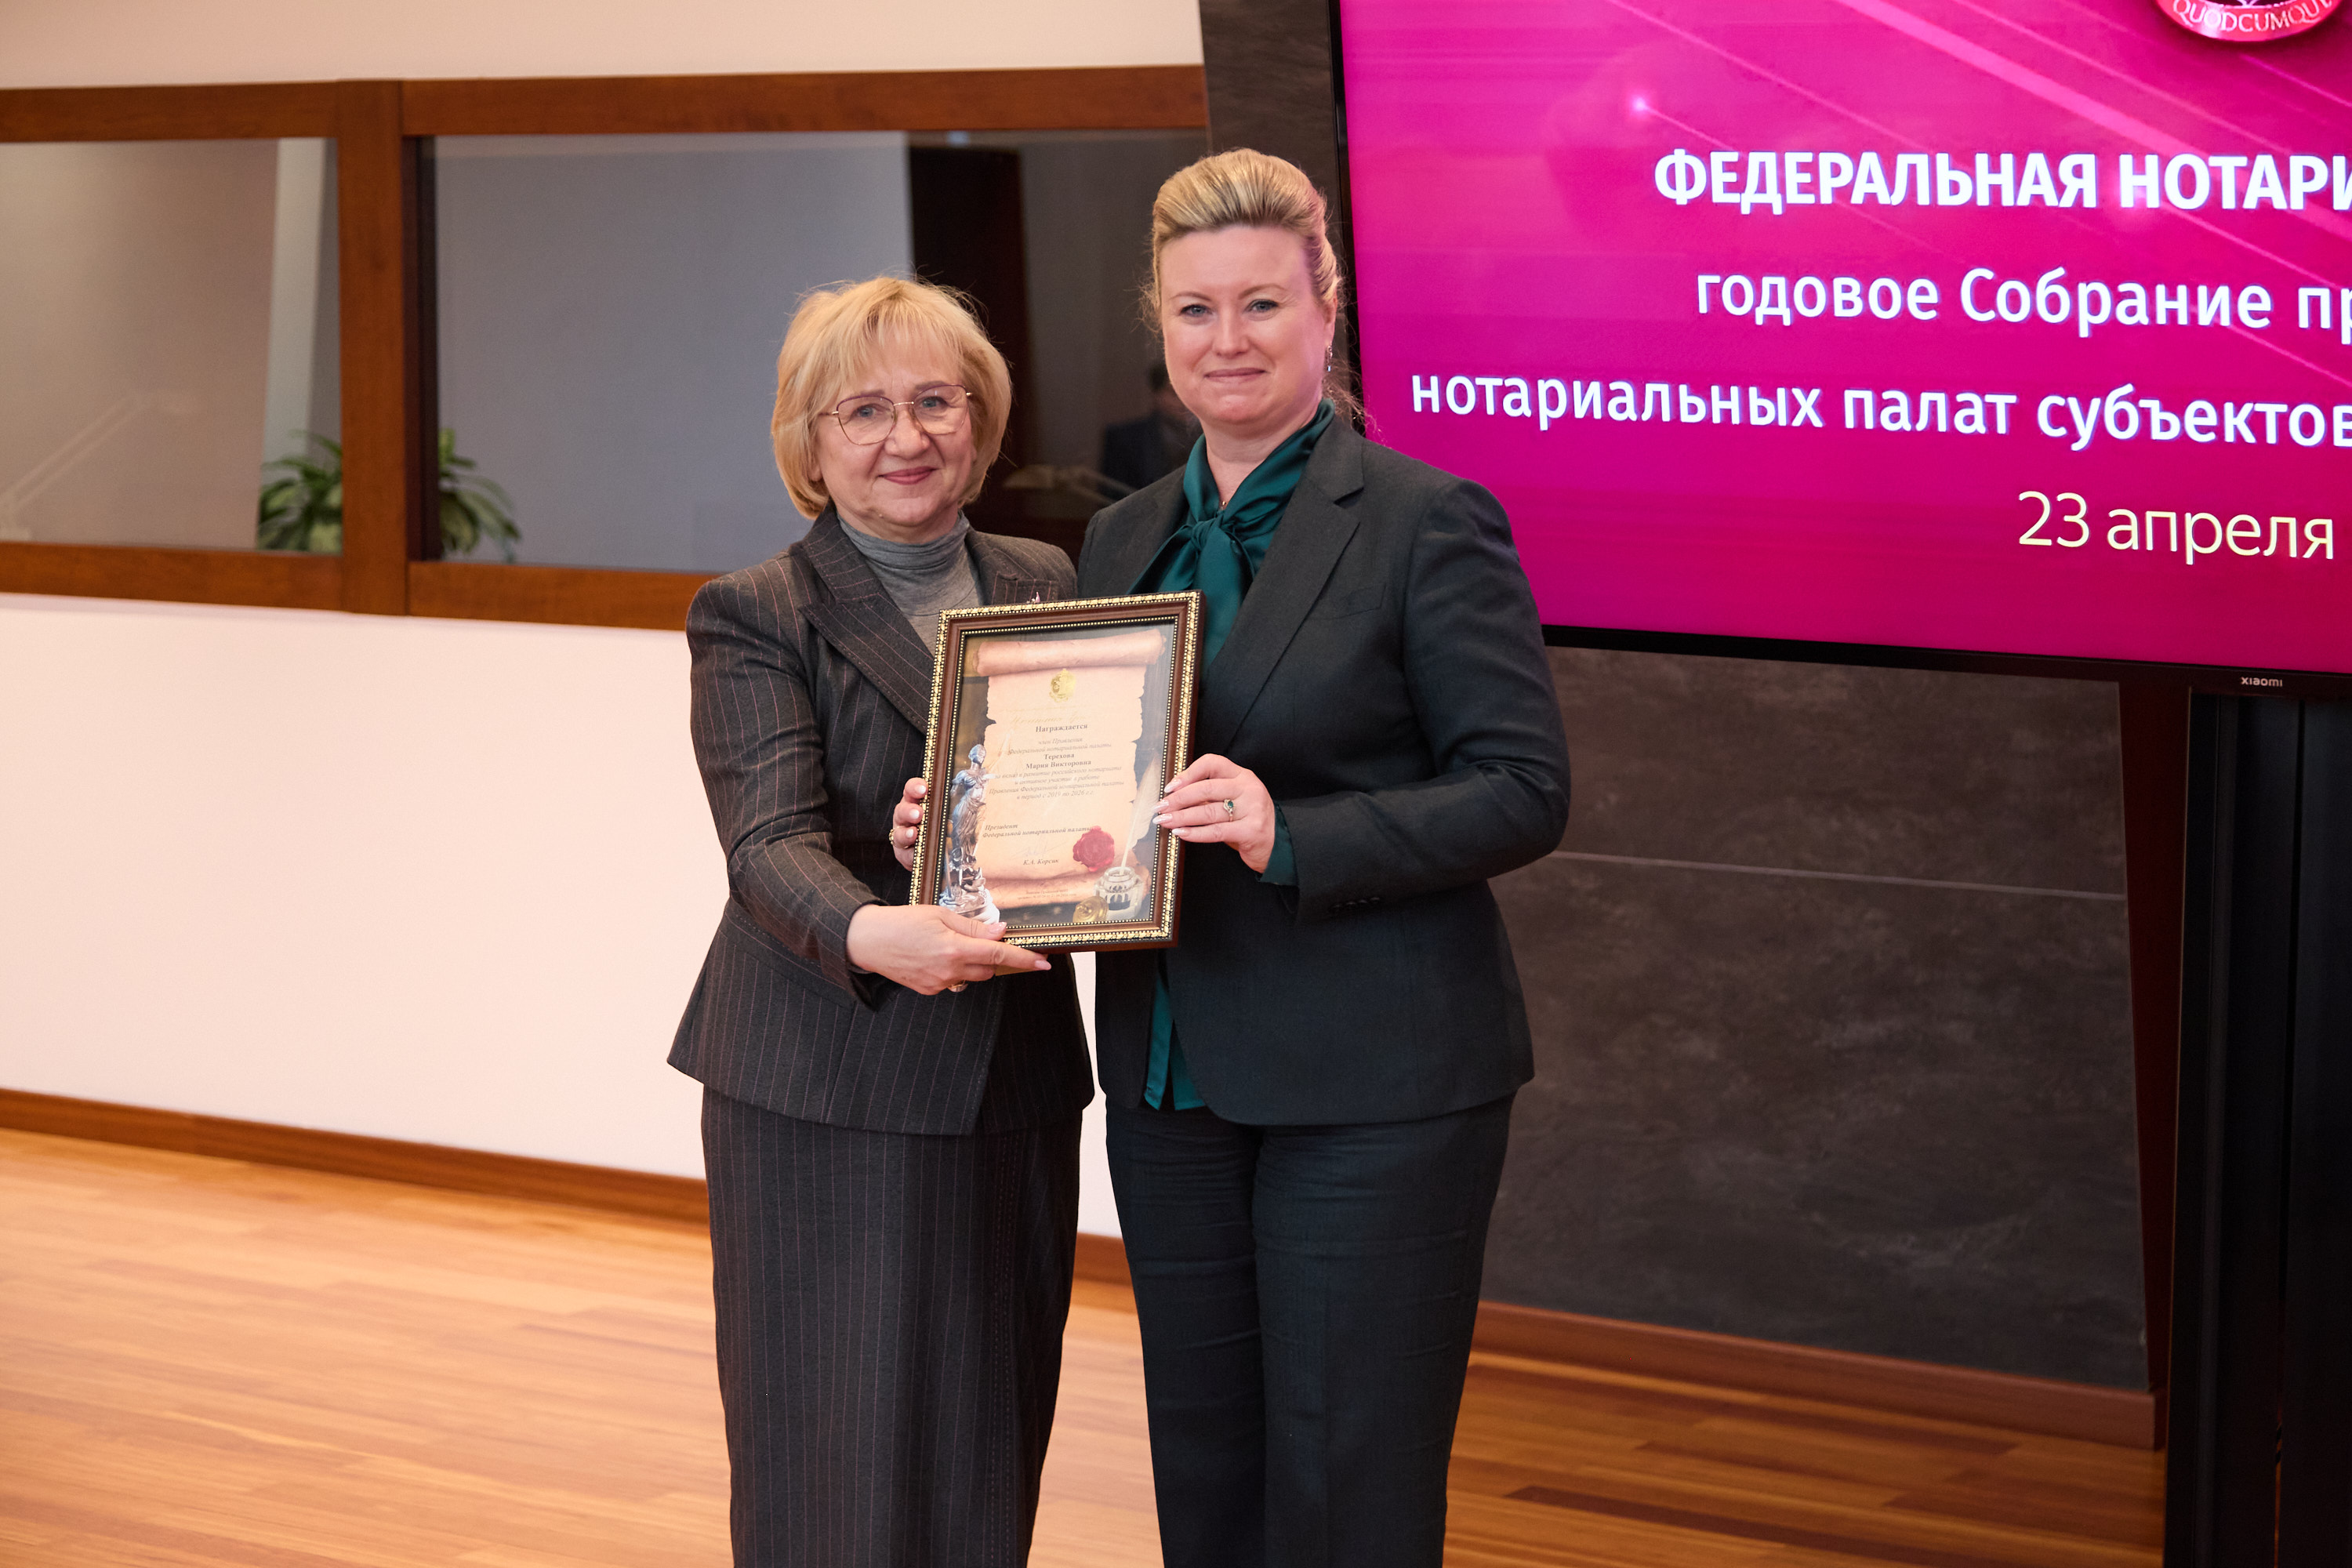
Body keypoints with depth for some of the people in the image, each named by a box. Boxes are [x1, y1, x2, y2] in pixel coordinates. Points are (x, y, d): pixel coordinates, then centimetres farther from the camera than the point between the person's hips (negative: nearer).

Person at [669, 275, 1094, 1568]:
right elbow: (770, 842, -16)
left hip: (1013, 1085, 5)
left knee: (987, 1461, 8)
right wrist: (868, 934, -38)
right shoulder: (755, 620, -3)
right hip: (826, 1096, -4)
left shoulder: (1047, 589, 12)